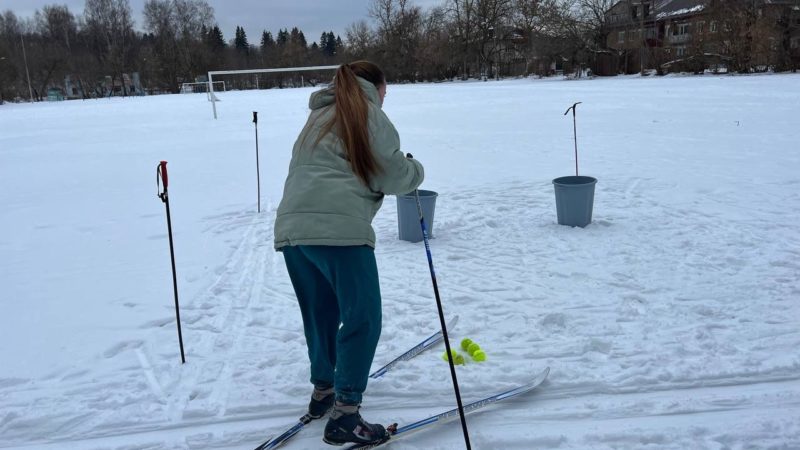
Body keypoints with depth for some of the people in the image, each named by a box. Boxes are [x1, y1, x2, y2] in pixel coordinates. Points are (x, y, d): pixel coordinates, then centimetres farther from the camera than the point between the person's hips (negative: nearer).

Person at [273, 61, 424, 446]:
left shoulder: (320, 116, 27)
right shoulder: (368, 113, 5)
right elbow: (394, 178, 1)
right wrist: (415, 168, 22)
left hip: (291, 228, 8)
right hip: (339, 229, -8)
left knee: (320, 315, 20)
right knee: (362, 319, -1)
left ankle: (322, 391, 33)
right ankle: (344, 416, -3)